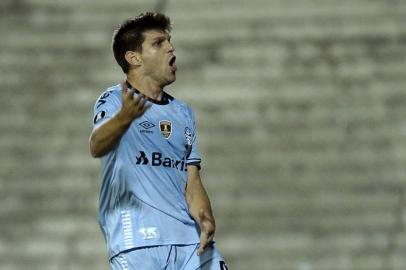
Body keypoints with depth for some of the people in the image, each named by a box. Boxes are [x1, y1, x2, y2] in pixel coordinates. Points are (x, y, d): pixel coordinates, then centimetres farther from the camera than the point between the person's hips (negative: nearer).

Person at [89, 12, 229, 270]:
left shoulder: (183, 112, 21)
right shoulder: (114, 100, 0)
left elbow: (192, 180, 18)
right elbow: (97, 147, -20)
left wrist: (205, 218, -3)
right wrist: (125, 118, -41)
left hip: (191, 239, 6)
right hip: (137, 239, -6)